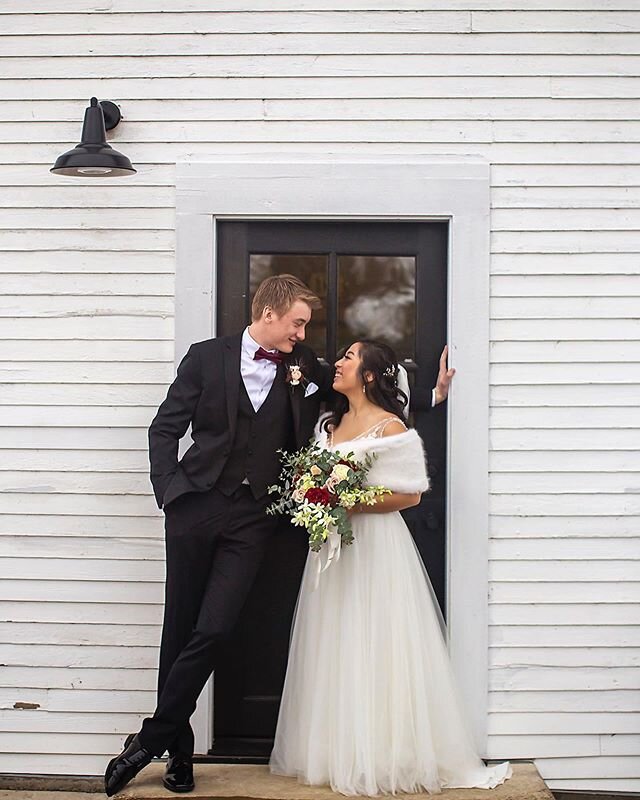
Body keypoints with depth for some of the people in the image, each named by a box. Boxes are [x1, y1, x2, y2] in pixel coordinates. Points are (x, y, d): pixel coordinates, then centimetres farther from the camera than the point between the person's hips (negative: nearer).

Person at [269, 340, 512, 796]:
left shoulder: (390, 427, -8)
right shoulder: (329, 424, 13)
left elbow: (410, 494, -11)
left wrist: (353, 505, -19)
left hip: (374, 548, -7)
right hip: (332, 546, 7)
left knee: (374, 652, -3)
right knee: (334, 652, 9)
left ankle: (383, 759, 8)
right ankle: (338, 754, 17)